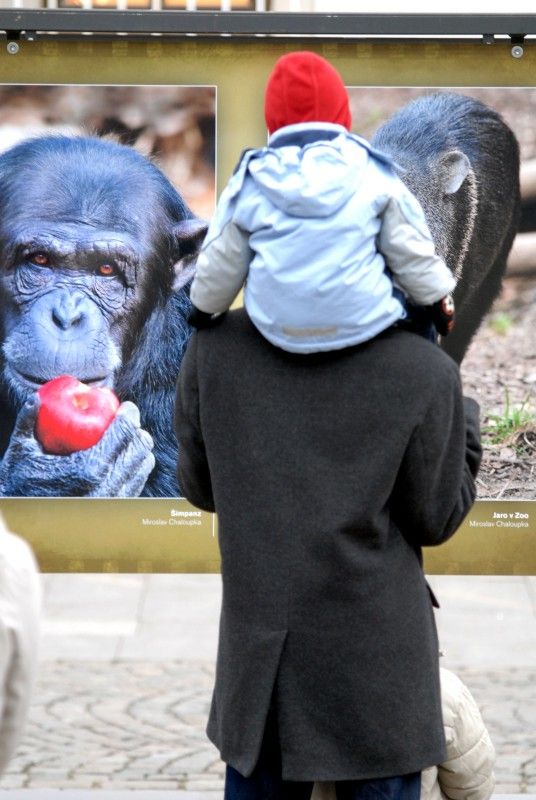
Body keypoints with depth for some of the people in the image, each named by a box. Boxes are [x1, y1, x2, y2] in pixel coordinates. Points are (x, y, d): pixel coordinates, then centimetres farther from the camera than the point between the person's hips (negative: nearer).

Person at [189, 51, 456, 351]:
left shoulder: (249, 184, -1)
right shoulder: (373, 173, -5)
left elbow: (220, 265, 8)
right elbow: (411, 250, 2)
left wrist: (204, 308, 27)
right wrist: (439, 298, 17)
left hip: (278, 328, 2)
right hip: (362, 321, -2)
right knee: (419, 308, 27)